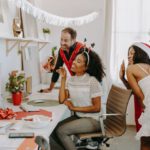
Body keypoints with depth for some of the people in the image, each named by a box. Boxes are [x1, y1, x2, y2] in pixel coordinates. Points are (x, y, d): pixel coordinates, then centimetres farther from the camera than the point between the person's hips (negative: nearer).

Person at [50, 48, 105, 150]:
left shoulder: (92, 81, -17)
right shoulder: (71, 79, 2)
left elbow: (97, 108, -15)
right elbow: (62, 100, -10)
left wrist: (74, 108, -12)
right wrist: (63, 78, -11)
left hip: (92, 119, -6)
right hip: (78, 116, 6)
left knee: (61, 131, -19)